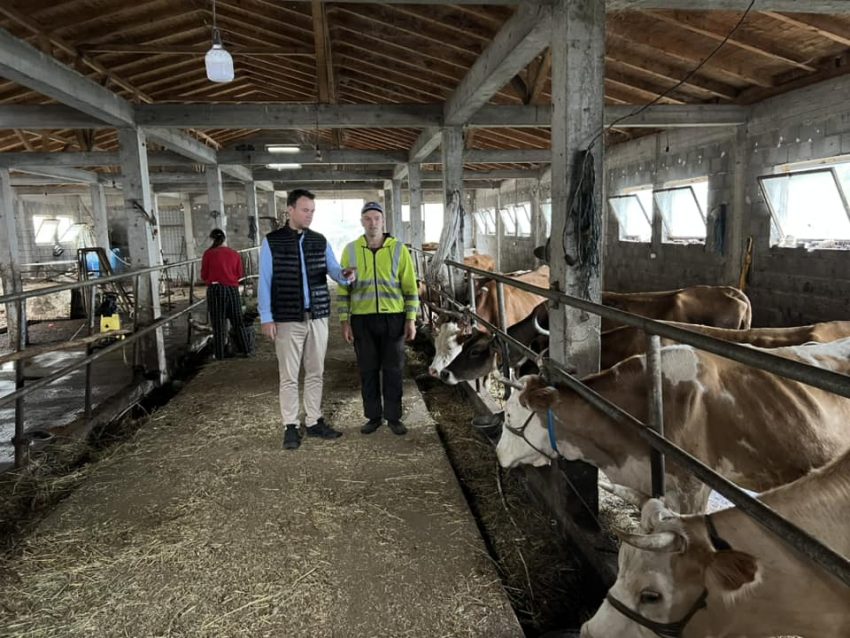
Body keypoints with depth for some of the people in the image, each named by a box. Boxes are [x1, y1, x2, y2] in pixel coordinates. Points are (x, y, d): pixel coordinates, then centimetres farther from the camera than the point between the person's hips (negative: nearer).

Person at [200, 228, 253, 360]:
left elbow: (204, 275, -1)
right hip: (232, 289, 2)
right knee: (238, 321, 13)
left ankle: (219, 355, 9)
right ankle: (246, 350, 15)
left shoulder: (208, 253, -4)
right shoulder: (235, 254, 4)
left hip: (215, 290, -2)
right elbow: (239, 274, 6)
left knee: (218, 324, 5)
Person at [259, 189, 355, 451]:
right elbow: (265, 281, -4)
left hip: (318, 316, 4)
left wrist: (345, 275, -22)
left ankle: (314, 421, 22)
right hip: (287, 319, -4)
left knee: (315, 373, 11)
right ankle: (290, 426, 13)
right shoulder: (272, 241, -4)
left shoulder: (320, 241, 7)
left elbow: (334, 270, 3)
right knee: (289, 376, 3)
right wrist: (266, 317, -9)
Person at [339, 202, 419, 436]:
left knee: (393, 370, 6)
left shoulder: (398, 249, 0)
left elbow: (410, 287, 1)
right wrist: (345, 321, 0)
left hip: (393, 318, -1)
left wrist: (411, 320, -3)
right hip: (362, 319, 1)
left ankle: (393, 417, 19)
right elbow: (343, 288, 5)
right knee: (368, 370, 8)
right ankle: (373, 416, 22)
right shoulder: (351, 250, 3)